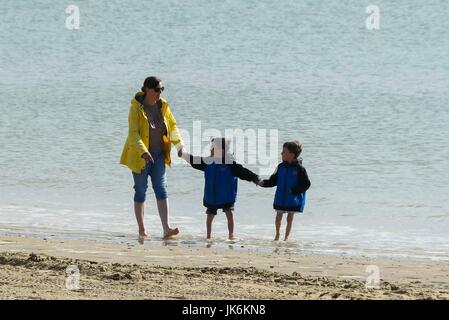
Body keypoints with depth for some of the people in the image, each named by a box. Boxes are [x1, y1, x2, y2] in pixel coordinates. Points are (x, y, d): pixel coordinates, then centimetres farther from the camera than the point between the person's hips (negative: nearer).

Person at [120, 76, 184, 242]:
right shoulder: (136, 107, -13)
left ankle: (166, 229, -13)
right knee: (140, 191, 4)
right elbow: (133, 133, -21)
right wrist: (143, 152, -34)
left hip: (158, 155, 4)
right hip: (140, 156, -4)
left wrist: (179, 145, -2)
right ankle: (142, 230, 13)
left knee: (161, 189, -6)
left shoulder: (163, 106, 3)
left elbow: (172, 126, 13)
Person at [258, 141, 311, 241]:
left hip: (293, 199, -4)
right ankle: (277, 234, 30)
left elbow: (306, 184, -12)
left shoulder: (299, 169, -12)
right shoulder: (281, 167, 4)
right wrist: (264, 183, -5)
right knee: (278, 217, 10)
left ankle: (286, 237, 17)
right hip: (280, 198, 4)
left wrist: (294, 190, -20)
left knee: (290, 218, 6)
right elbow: (274, 180, 11)